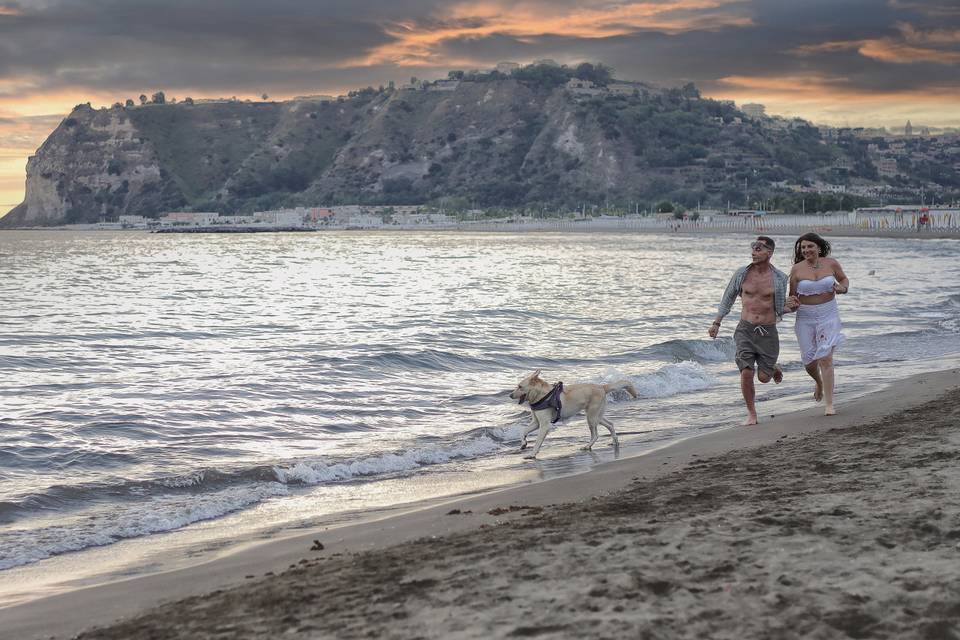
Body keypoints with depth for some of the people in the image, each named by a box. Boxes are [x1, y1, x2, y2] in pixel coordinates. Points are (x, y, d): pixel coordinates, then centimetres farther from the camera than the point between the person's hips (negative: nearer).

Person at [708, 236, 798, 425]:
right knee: (746, 373, -10)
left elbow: (779, 309, 8)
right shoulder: (741, 273, -1)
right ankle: (751, 413, 7)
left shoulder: (779, 278, -3)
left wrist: (790, 307, -14)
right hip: (745, 329, 0)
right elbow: (728, 299, 12)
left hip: (768, 331, 0)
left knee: (763, 378, 4)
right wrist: (716, 323, 11)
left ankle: (773, 368, 41)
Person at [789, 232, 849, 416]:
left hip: (828, 315, -1)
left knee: (825, 358, -11)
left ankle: (829, 404, -6)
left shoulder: (831, 264, -2)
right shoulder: (797, 269, -5)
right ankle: (819, 382, 42)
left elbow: (844, 279, 16)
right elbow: (793, 296, 1)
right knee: (809, 360, 5)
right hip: (805, 317, 1)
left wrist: (843, 288, -6)